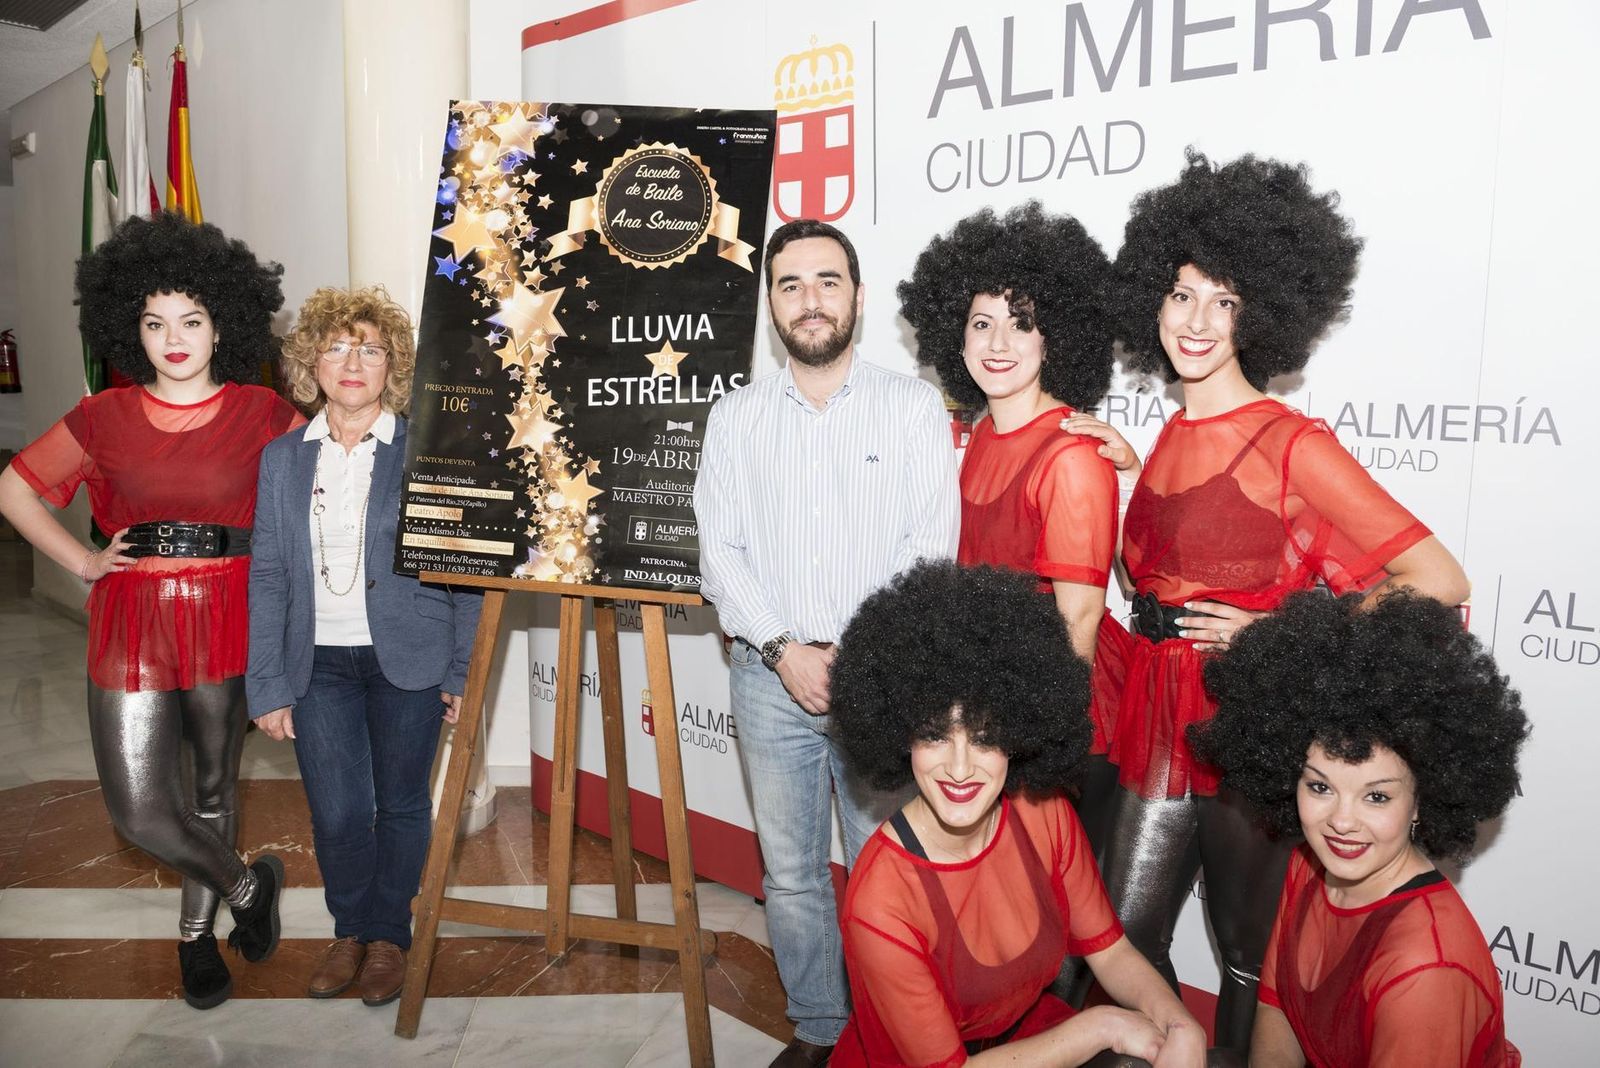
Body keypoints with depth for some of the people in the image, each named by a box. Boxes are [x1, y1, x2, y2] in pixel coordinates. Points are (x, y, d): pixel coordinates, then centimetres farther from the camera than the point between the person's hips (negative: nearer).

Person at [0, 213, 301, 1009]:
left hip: (225, 617, -1)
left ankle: (197, 930, 36)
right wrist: (81, 561, 2)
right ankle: (247, 887, 26)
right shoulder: (103, 418, 3)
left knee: (213, 785, 13)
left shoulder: (260, 414, -2)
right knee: (138, 813, -1)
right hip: (131, 621, 1)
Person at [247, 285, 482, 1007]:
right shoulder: (282, 459, 6)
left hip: (407, 659, -2)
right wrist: (267, 687, 2)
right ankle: (348, 931, 30)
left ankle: (388, 936, 31)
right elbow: (268, 577, 6)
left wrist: (463, 671, -5)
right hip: (319, 662, 2)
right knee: (336, 813, 3)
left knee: (401, 804, 9)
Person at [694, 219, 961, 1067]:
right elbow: (720, 551, 2)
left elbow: (930, 547, -6)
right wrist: (786, 651, -9)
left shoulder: (913, 407, 0)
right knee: (791, 872, 11)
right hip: (772, 677, 3)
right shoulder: (736, 416, 8)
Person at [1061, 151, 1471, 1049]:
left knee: (1247, 954, 14)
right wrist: (1135, 469, 8)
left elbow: (1440, 582, -18)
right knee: (1125, 937, 13)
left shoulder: (1293, 444, -15)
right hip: (1161, 713, 6)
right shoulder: (1174, 435, 7)